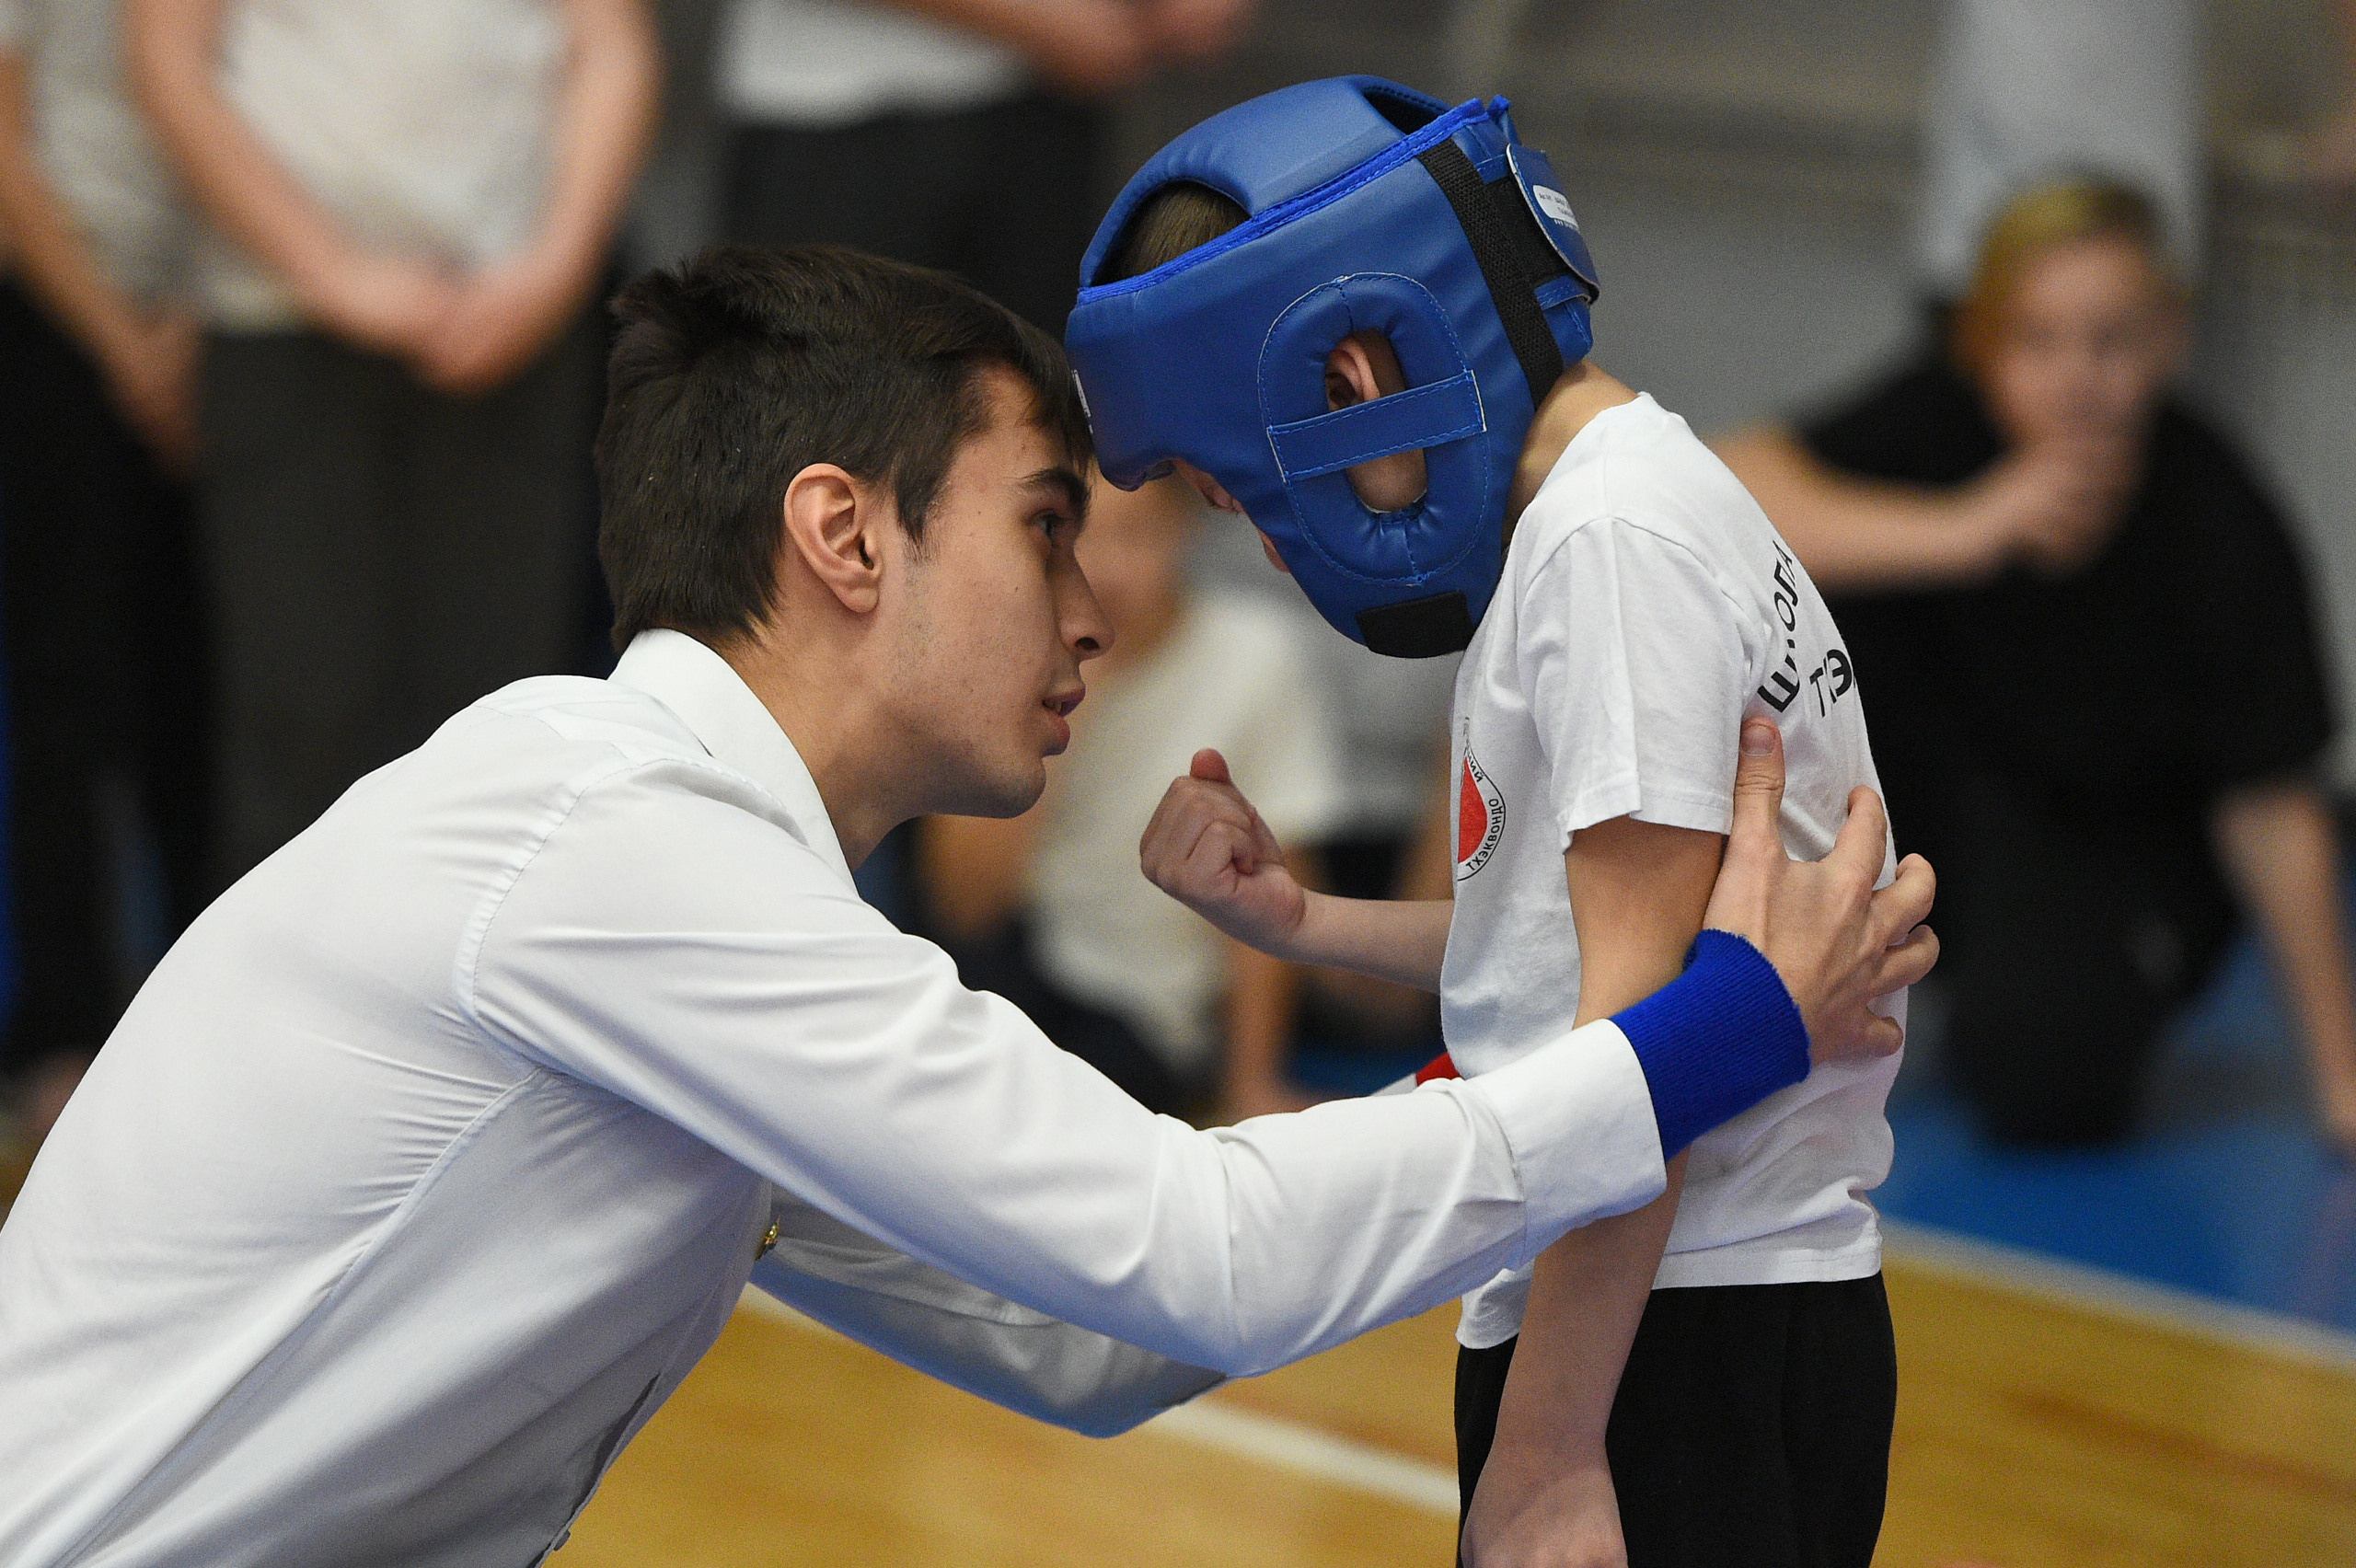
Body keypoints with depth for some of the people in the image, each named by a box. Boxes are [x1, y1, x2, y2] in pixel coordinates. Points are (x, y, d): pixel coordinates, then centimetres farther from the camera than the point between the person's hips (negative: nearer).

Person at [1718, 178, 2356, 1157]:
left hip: (2118, 850, -2)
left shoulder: (2225, 531, -26)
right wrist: (1963, 531, -47)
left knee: (2035, 1079, -33)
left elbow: (2272, 811, -17)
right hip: (1962, 784, 2)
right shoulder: (1946, 414, -21)